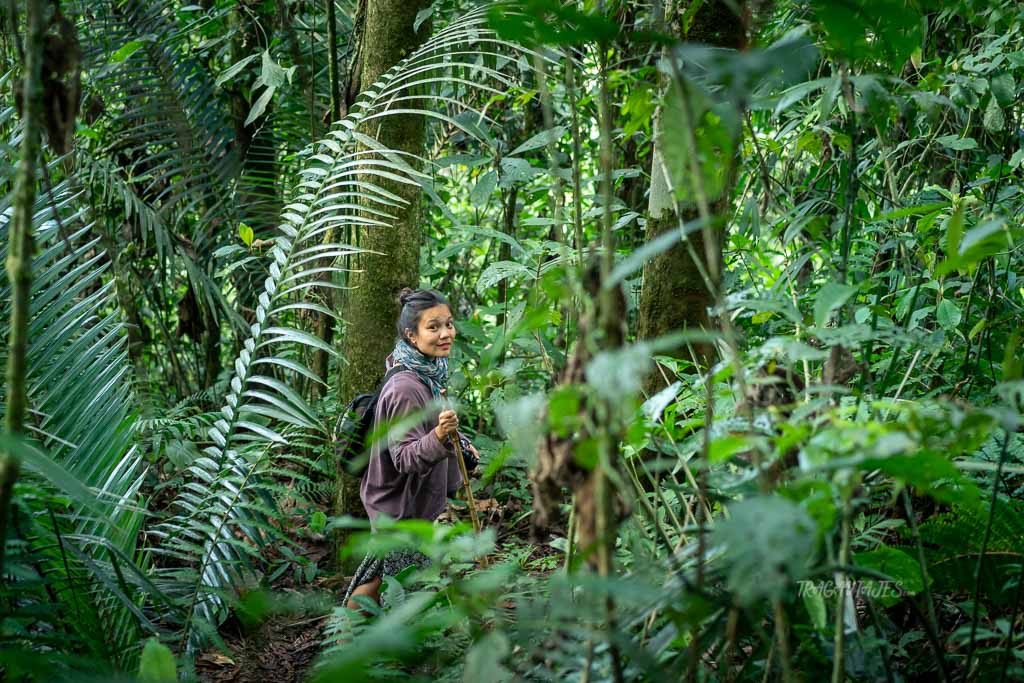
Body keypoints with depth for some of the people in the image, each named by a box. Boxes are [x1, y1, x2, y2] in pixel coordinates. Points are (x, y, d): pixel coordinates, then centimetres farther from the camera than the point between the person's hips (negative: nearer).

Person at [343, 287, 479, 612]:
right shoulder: (405, 389, -30)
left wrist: (459, 446, 19)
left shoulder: (430, 372, 1)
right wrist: (439, 438, -47)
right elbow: (405, 457, -31)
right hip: (401, 506, -9)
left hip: (422, 500, 9)